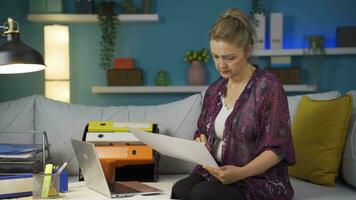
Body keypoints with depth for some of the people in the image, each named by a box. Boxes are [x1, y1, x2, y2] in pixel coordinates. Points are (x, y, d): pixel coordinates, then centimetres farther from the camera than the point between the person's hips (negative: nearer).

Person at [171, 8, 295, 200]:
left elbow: (277, 149, -12)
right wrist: (201, 143, -2)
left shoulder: (268, 87, -9)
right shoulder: (215, 90, 11)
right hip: (214, 172, 5)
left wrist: (240, 173, -25)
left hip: (259, 181, -5)